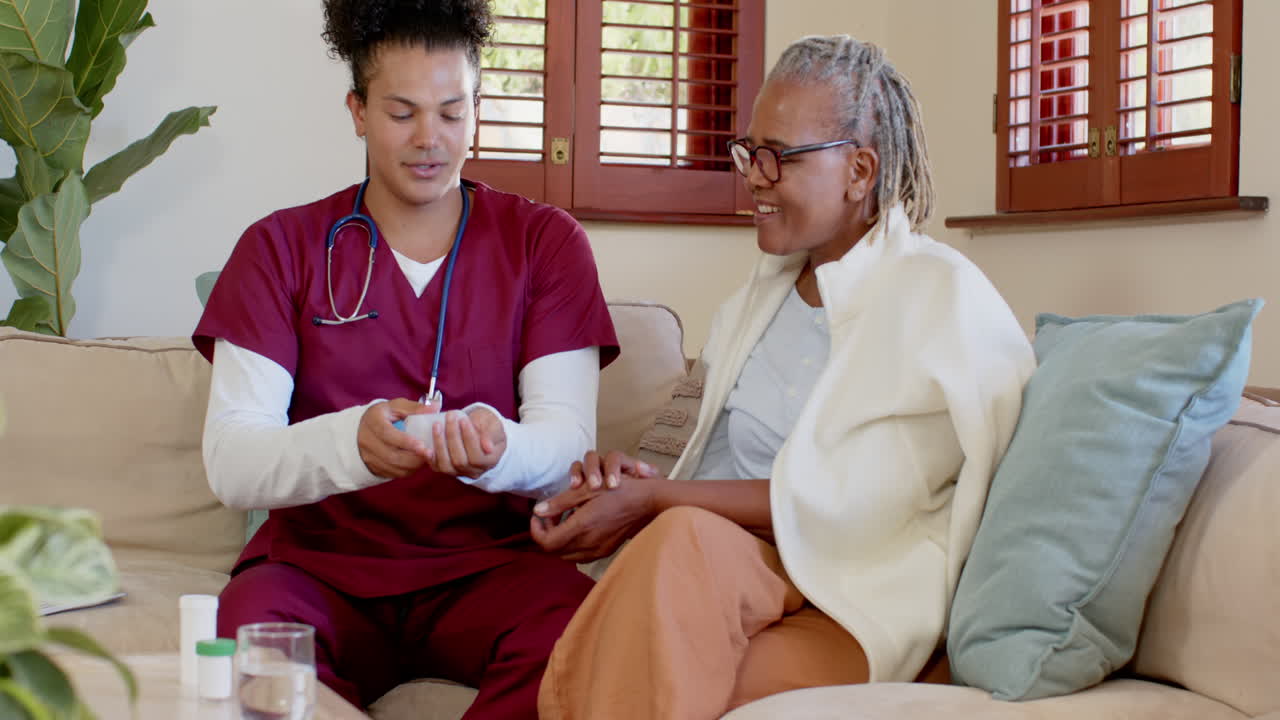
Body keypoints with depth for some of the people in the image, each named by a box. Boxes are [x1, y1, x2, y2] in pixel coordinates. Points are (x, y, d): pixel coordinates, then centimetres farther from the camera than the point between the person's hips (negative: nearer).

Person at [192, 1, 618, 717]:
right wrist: (352, 442, -29)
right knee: (250, 632, -34)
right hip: (320, 557, 0)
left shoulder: (546, 241, 8)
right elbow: (230, 462, -7)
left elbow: (568, 443, -4)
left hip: (486, 561, 1)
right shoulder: (281, 248, 7)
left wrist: (496, 451, -29)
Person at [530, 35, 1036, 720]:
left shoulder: (941, 298, -7)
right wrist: (636, 482, -4)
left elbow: (845, 503, -14)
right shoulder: (766, 288, 18)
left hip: (848, 608, -5)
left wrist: (654, 500, -16)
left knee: (683, 543, -36)